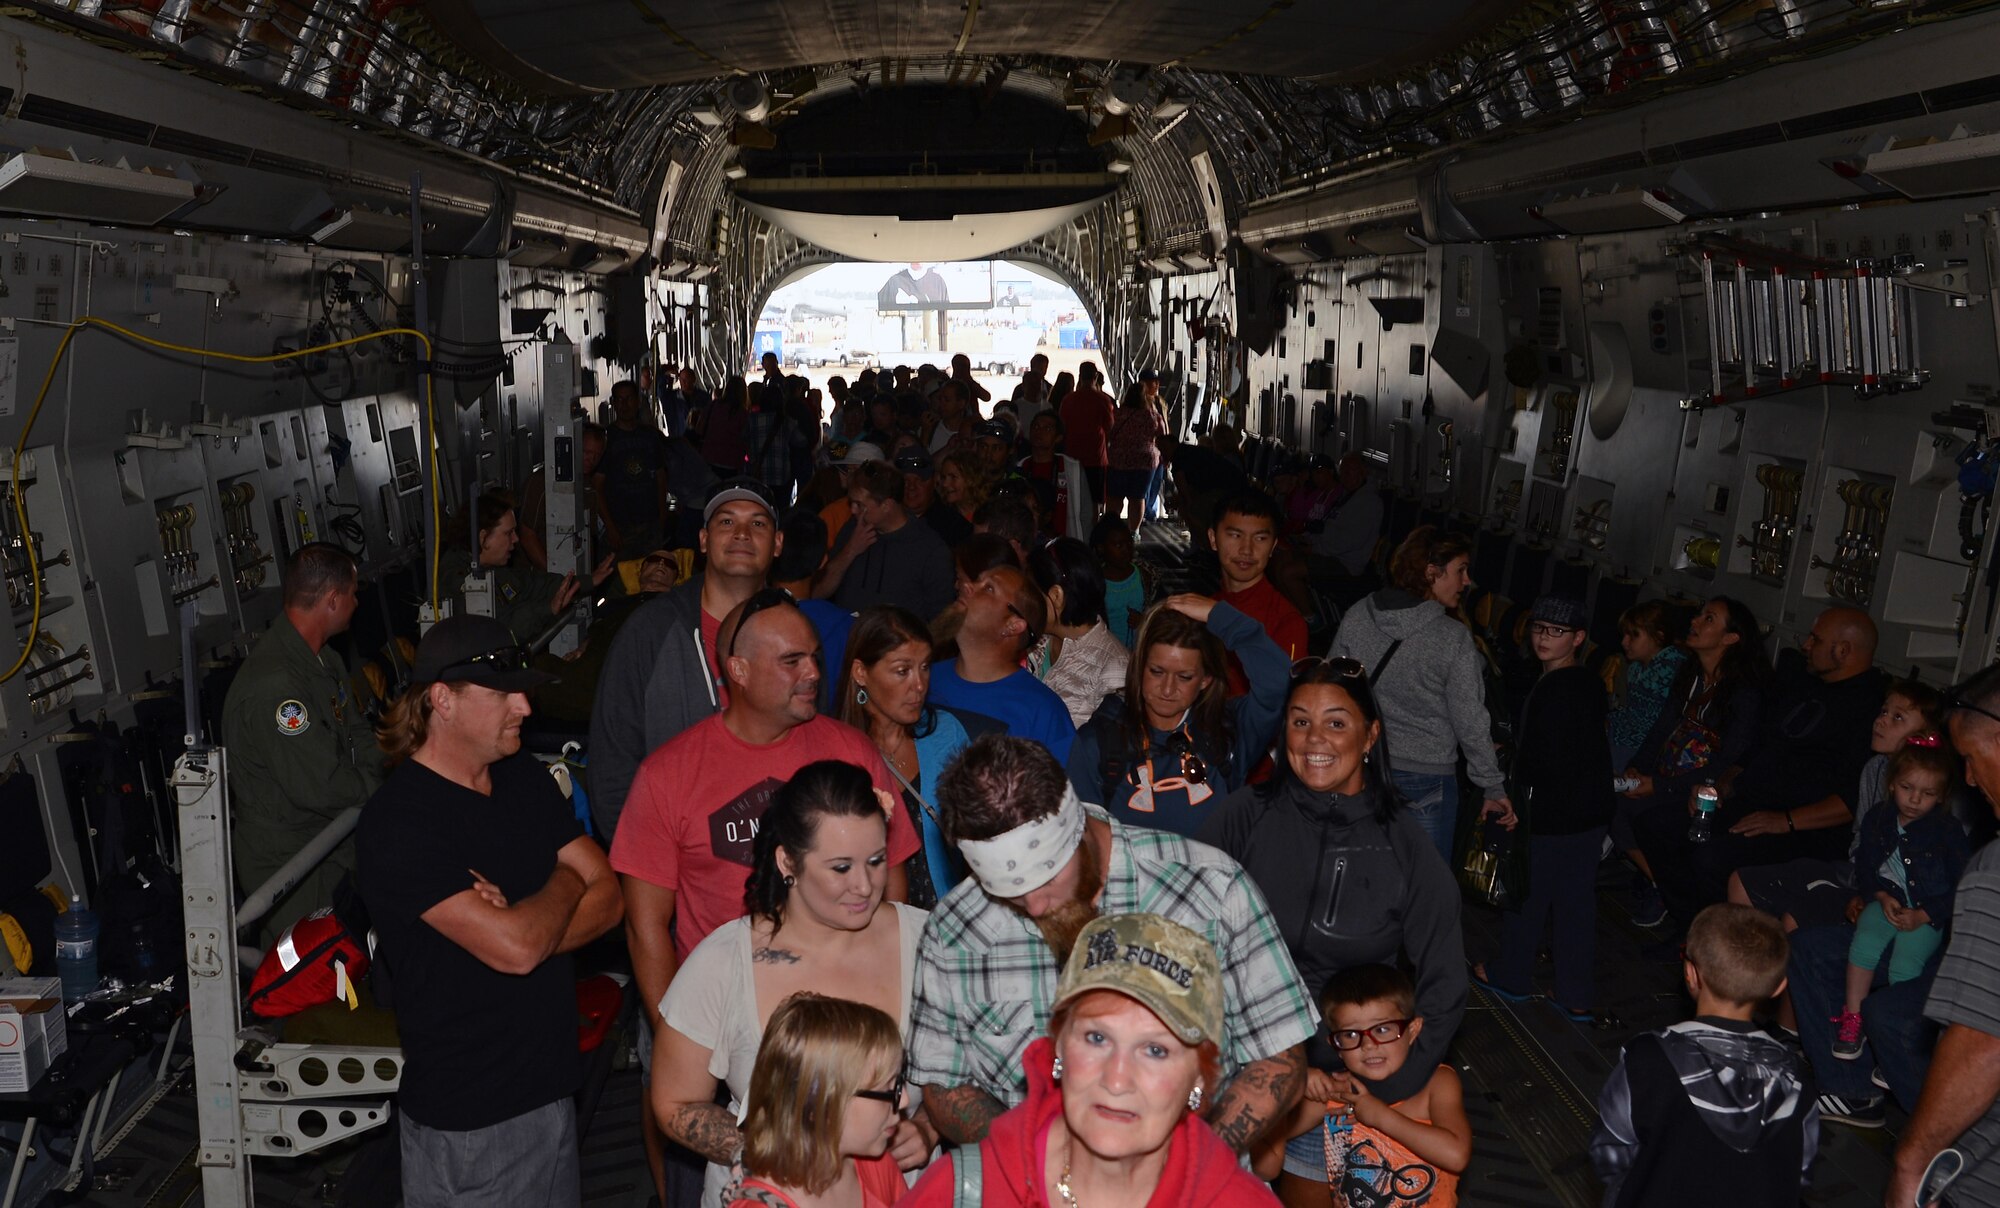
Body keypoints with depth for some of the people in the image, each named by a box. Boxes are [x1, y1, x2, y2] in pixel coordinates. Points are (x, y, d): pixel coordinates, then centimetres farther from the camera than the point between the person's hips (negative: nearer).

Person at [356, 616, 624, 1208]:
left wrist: (527, 926, -17)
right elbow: (515, 949, -25)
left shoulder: (527, 780, 7)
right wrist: (565, 882, -6)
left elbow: (609, 899, 1)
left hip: (551, 1085, 7)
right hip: (467, 1117, -6)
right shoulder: (397, 821, -18)